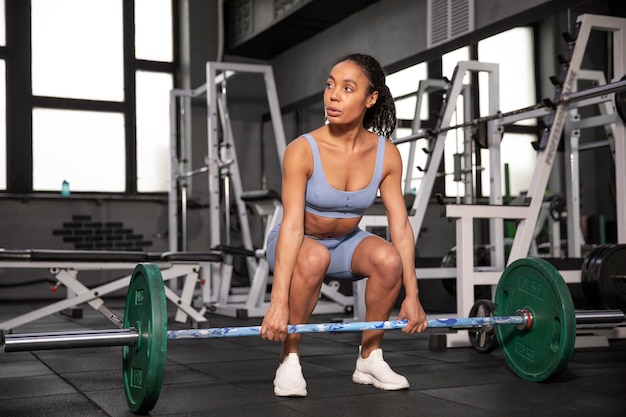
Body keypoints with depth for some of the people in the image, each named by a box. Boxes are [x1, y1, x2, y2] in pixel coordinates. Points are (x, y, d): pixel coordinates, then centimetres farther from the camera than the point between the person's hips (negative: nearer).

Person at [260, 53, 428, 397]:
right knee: (314, 257, -37)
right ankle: (289, 360, -16)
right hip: (297, 245, -3)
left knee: (388, 259, -28)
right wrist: (279, 302, -39)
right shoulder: (303, 151, -26)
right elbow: (292, 225, -33)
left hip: (345, 243, 3)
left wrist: (411, 295, -15)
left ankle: (369, 357, -5)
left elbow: (400, 225, -13)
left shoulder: (386, 154, -14)